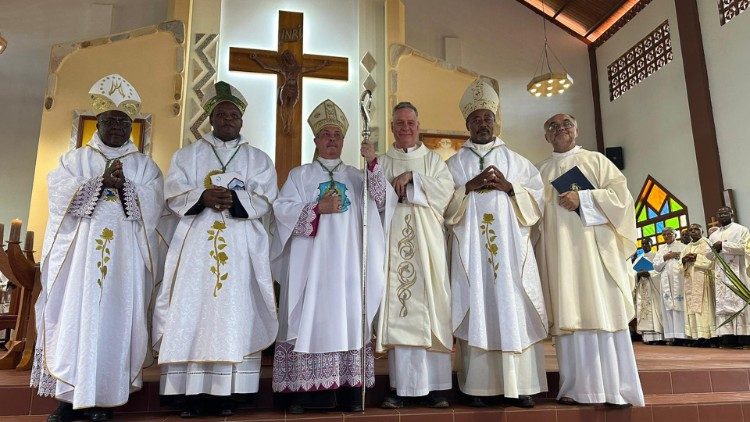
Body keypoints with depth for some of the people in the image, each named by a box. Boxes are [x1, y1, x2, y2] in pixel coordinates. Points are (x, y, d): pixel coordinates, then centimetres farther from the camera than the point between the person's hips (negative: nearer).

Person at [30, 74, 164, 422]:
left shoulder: (145, 166, 12)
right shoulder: (74, 159, 13)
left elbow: (153, 205, -2)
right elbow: (60, 197, -3)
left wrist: (124, 185, -16)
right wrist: (102, 180, -13)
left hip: (125, 256, 0)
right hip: (79, 252, 1)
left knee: (115, 319, 0)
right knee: (74, 315, -1)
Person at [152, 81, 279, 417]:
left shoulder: (259, 159, 14)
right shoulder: (187, 154, 17)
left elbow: (264, 201, 1)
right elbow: (174, 195, 4)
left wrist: (234, 199, -16)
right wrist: (203, 197, -15)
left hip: (241, 247, 0)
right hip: (197, 244, 1)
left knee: (235, 313, -4)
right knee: (192, 311, -5)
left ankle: (226, 392, 0)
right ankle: (190, 392, 0)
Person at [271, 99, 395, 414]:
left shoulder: (356, 176, 16)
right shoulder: (300, 175, 12)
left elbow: (383, 202, -1)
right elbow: (282, 209, -1)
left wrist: (374, 164, -13)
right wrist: (318, 208, -13)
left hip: (348, 262, 2)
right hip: (312, 261, -1)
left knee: (348, 319, -1)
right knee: (311, 318, -5)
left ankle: (349, 390, 4)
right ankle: (306, 390, -1)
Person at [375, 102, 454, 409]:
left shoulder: (433, 160, 15)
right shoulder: (382, 162, 17)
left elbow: (446, 190, -2)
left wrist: (412, 177, -9)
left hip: (426, 242, 0)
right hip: (394, 242, 0)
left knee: (429, 307, -4)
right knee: (397, 307, -5)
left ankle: (431, 385, 1)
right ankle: (401, 386, -1)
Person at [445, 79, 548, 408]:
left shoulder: (515, 159, 15)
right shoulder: (455, 163, 12)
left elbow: (537, 196, 8)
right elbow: (444, 205, 2)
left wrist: (509, 186, -7)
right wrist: (469, 186, -10)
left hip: (510, 245, 1)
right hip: (471, 246, -1)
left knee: (514, 310, -2)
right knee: (476, 310, -3)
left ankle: (519, 384, 4)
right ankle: (478, 385, 3)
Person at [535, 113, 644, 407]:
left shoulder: (596, 160, 11)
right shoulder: (541, 170, 20)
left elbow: (620, 192, 0)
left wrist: (582, 199, -10)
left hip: (594, 247, -2)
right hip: (559, 251, 2)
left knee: (603, 313, -6)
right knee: (570, 315, -2)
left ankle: (616, 388, -1)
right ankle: (578, 388, 0)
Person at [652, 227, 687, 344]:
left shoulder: (681, 247, 10)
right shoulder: (661, 250, 20)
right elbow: (656, 266, 12)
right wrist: (665, 258, 0)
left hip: (678, 279, -3)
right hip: (665, 281, 3)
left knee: (679, 306, -10)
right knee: (668, 307, -3)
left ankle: (680, 334, -10)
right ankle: (670, 335, -5)